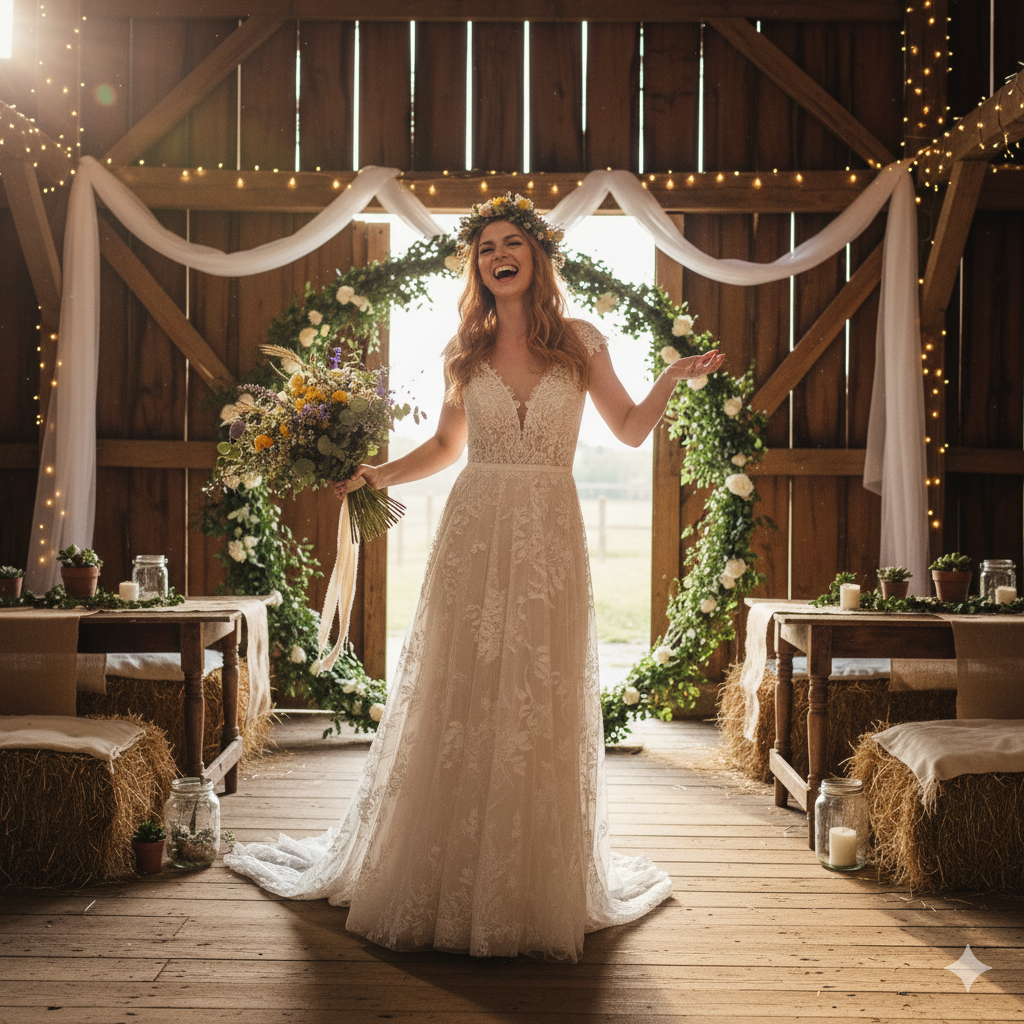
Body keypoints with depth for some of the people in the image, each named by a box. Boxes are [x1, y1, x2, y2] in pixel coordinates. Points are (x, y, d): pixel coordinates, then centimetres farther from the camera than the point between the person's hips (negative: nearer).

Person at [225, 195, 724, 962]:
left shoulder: (580, 342, 6)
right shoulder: (466, 350, 9)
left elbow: (630, 430, 11)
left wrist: (672, 379, -4)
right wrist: (373, 475, 5)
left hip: (550, 538, -1)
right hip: (474, 533, 1)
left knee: (543, 712, 3)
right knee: (458, 707, 0)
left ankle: (538, 893, 15)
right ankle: (448, 891, 13)